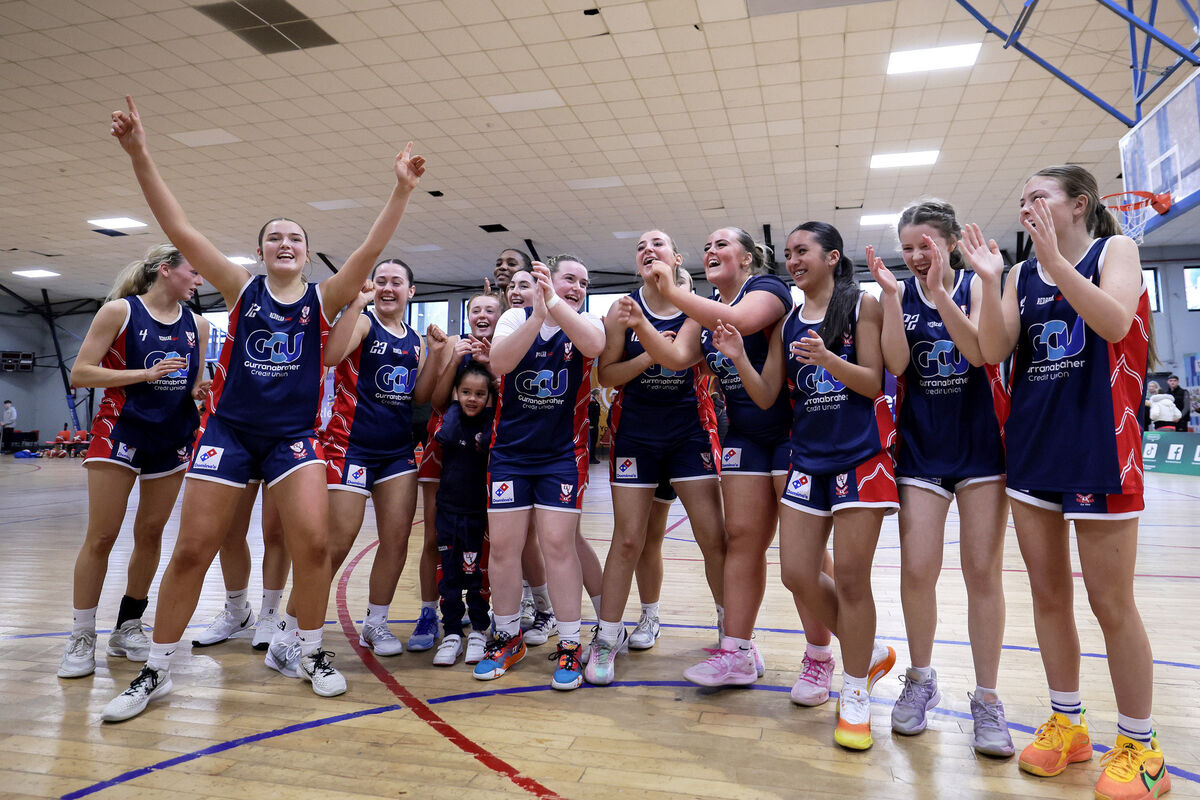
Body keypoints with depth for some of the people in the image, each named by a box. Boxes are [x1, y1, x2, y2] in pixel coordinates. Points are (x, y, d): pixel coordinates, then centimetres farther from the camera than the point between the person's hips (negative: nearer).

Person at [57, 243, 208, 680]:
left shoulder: (197, 324, 7)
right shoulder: (119, 311, -5)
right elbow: (80, 373, -8)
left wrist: (201, 387, -8)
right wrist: (146, 373, -18)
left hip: (173, 437, 4)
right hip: (121, 432, -4)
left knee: (150, 533, 9)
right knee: (101, 536, -3)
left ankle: (128, 627, 24)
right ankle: (81, 636, 10)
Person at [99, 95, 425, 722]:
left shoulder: (323, 298, 3)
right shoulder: (242, 290, 3)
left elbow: (371, 251, -9)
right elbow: (179, 231, -5)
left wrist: (402, 190, -19)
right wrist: (139, 156, -13)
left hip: (293, 435, 0)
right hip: (229, 430, 0)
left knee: (312, 541, -11)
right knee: (193, 549, 2)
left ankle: (309, 652, 11)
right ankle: (155, 671, 18)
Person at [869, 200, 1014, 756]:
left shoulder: (976, 285, 0)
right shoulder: (900, 295, 4)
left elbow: (979, 351, -17)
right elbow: (896, 364, -10)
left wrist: (940, 292, -26)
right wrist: (891, 295, -17)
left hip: (980, 443, -1)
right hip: (922, 445, 1)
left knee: (983, 571, 2)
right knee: (916, 570, -2)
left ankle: (986, 700, 16)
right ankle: (920, 680, 21)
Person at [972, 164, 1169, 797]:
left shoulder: (1115, 249, 1)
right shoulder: (1020, 274, 11)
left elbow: (1115, 322, -18)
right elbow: (992, 353, -1)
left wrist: (1056, 258, -25)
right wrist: (988, 280, -11)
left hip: (1099, 444, -4)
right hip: (1031, 443, 5)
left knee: (1110, 602, 1)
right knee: (1048, 593, 10)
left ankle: (1139, 747, 17)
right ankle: (1067, 723, 25)